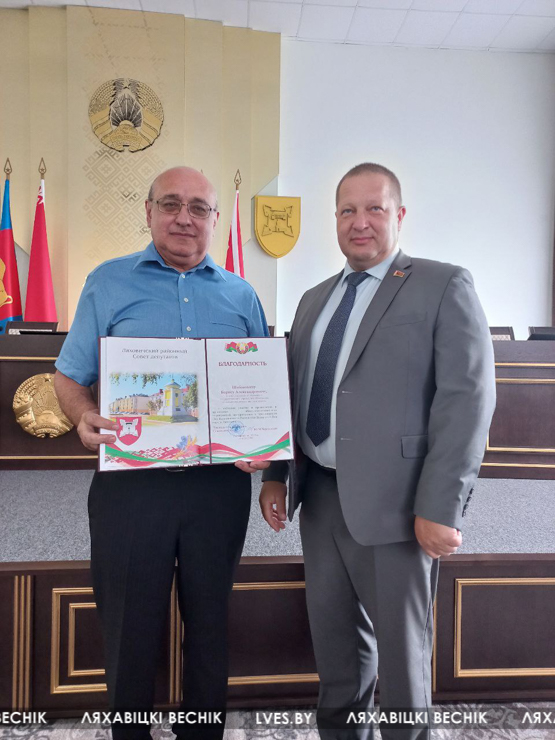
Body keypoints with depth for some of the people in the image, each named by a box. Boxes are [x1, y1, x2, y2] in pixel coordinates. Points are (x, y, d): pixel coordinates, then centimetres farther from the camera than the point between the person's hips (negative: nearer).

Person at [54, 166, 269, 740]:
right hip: (130, 482, -1)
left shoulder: (240, 295, 9)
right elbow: (69, 378, 4)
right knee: (130, 626, 11)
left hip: (220, 482, 2)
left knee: (209, 624, 16)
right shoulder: (107, 282, 5)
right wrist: (85, 418, -17)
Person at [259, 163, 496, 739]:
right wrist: (274, 476, 9)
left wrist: (441, 508, -17)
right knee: (334, 637, 20)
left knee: (401, 644, 12)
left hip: (392, 503, -5)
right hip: (319, 496, 6)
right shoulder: (314, 299, 14)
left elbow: (468, 398, -13)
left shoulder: (443, 286, -5)